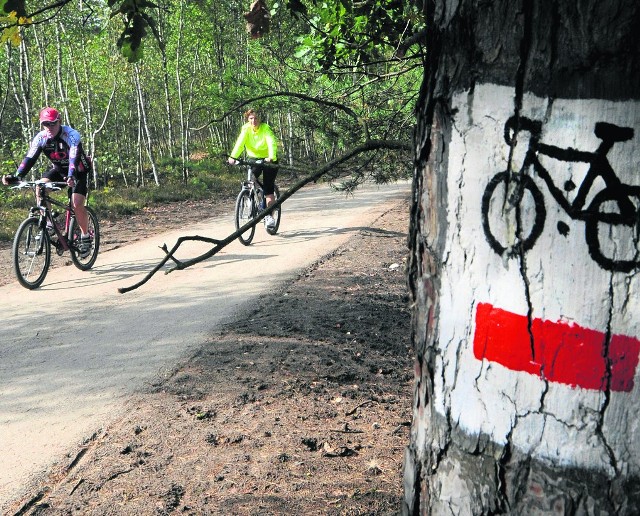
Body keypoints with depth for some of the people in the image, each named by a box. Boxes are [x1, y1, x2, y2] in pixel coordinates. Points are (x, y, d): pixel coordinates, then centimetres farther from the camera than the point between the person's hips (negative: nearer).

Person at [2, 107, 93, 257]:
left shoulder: (71, 135, -29)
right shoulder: (40, 138, -16)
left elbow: (74, 158, -42)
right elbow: (29, 158, -23)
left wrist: (71, 177, -61)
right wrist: (16, 177, -39)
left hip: (78, 170, -4)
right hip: (58, 168, 4)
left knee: (77, 204, -20)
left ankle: (85, 237, 0)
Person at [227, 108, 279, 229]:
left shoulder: (265, 128, -19)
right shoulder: (246, 129, -12)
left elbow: (272, 143, -33)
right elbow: (240, 143, -26)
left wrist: (271, 157, -51)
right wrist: (233, 157, -43)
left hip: (268, 160, -3)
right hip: (254, 159, 3)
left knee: (269, 189, -10)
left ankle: (269, 216, -3)